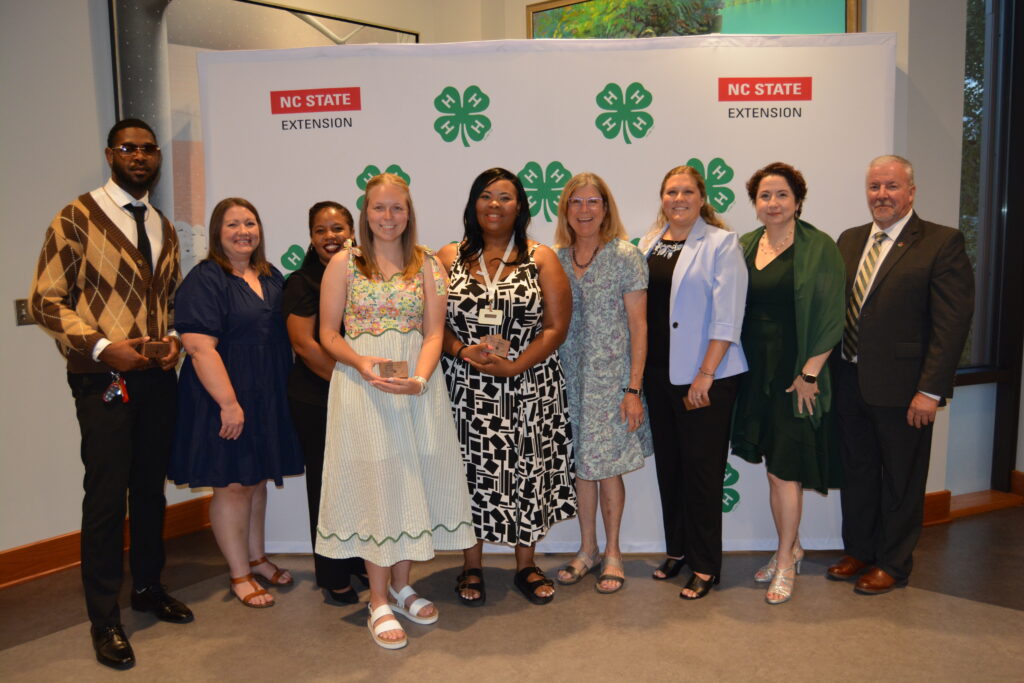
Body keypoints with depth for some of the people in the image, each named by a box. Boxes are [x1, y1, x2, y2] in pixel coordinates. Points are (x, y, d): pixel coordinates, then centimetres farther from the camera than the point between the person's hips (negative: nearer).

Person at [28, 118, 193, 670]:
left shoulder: (164, 228, 14)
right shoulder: (77, 219, -4)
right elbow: (45, 300, -7)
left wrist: (174, 340, 1)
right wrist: (102, 346, -18)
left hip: (157, 375, 5)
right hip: (103, 377, -5)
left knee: (151, 486, 14)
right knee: (106, 494, -2)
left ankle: (147, 586, 32)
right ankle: (104, 618, 12)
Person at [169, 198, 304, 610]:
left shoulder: (271, 278, 10)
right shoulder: (204, 280, -12)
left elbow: (284, 333, 20)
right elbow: (200, 347, -20)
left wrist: (284, 391, 13)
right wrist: (229, 403, -23)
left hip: (267, 399, 7)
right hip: (225, 401, -7)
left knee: (257, 480, 17)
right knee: (232, 484, 2)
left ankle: (256, 558, 32)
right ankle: (240, 574, 16)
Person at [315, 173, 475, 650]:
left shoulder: (426, 265, 7)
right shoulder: (344, 263, 3)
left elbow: (434, 333, 1)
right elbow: (329, 334, 1)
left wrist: (418, 378, -16)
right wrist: (363, 363, -18)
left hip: (417, 384, 3)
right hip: (360, 384, -2)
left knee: (414, 478, 6)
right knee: (374, 482, -1)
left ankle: (401, 585, 25)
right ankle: (379, 603, 11)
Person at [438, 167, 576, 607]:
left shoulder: (541, 259, 3)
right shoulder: (448, 259, 6)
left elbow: (556, 325, -4)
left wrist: (515, 366, -15)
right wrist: (463, 351, -17)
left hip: (528, 388, 0)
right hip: (467, 390, 1)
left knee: (527, 471, 6)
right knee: (473, 472, 6)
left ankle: (526, 565, 24)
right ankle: (472, 567, 23)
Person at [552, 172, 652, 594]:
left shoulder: (625, 257, -5)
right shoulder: (555, 259, 5)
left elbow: (638, 327, -6)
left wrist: (633, 388, -11)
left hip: (611, 377, -3)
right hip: (569, 376, 4)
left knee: (607, 466, 1)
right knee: (581, 464, 11)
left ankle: (612, 552, 20)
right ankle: (587, 549, 26)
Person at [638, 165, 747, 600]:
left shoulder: (720, 243, -6)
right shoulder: (650, 243, 10)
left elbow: (726, 316, -12)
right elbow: (638, 307, 12)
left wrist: (705, 375, -17)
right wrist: (639, 372, 7)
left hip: (703, 376, -5)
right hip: (658, 373, 6)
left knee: (701, 468, 1)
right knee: (668, 464, 14)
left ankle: (705, 566, 14)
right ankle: (677, 549, 29)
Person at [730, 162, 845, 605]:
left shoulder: (819, 248, -7)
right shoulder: (744, 247, 8)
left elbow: (830, 318, -10)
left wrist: (809, 373, -14)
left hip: (797, 373, -5)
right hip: (756, 373, 5)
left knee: (784, 469, -1)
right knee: (774, 467, 13)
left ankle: (786, 563, 15)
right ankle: (790, 548, 30)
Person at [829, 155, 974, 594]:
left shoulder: (942, 243, -9)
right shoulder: (849, 241, 9)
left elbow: (952, 322, -13)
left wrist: (931, 390, -18)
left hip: (902, 389, -5)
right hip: (850, 383, 6)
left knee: (900, 481, 10)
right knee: (856, 474, 17)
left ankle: (892, 564, 27)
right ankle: (858, 551, 35)